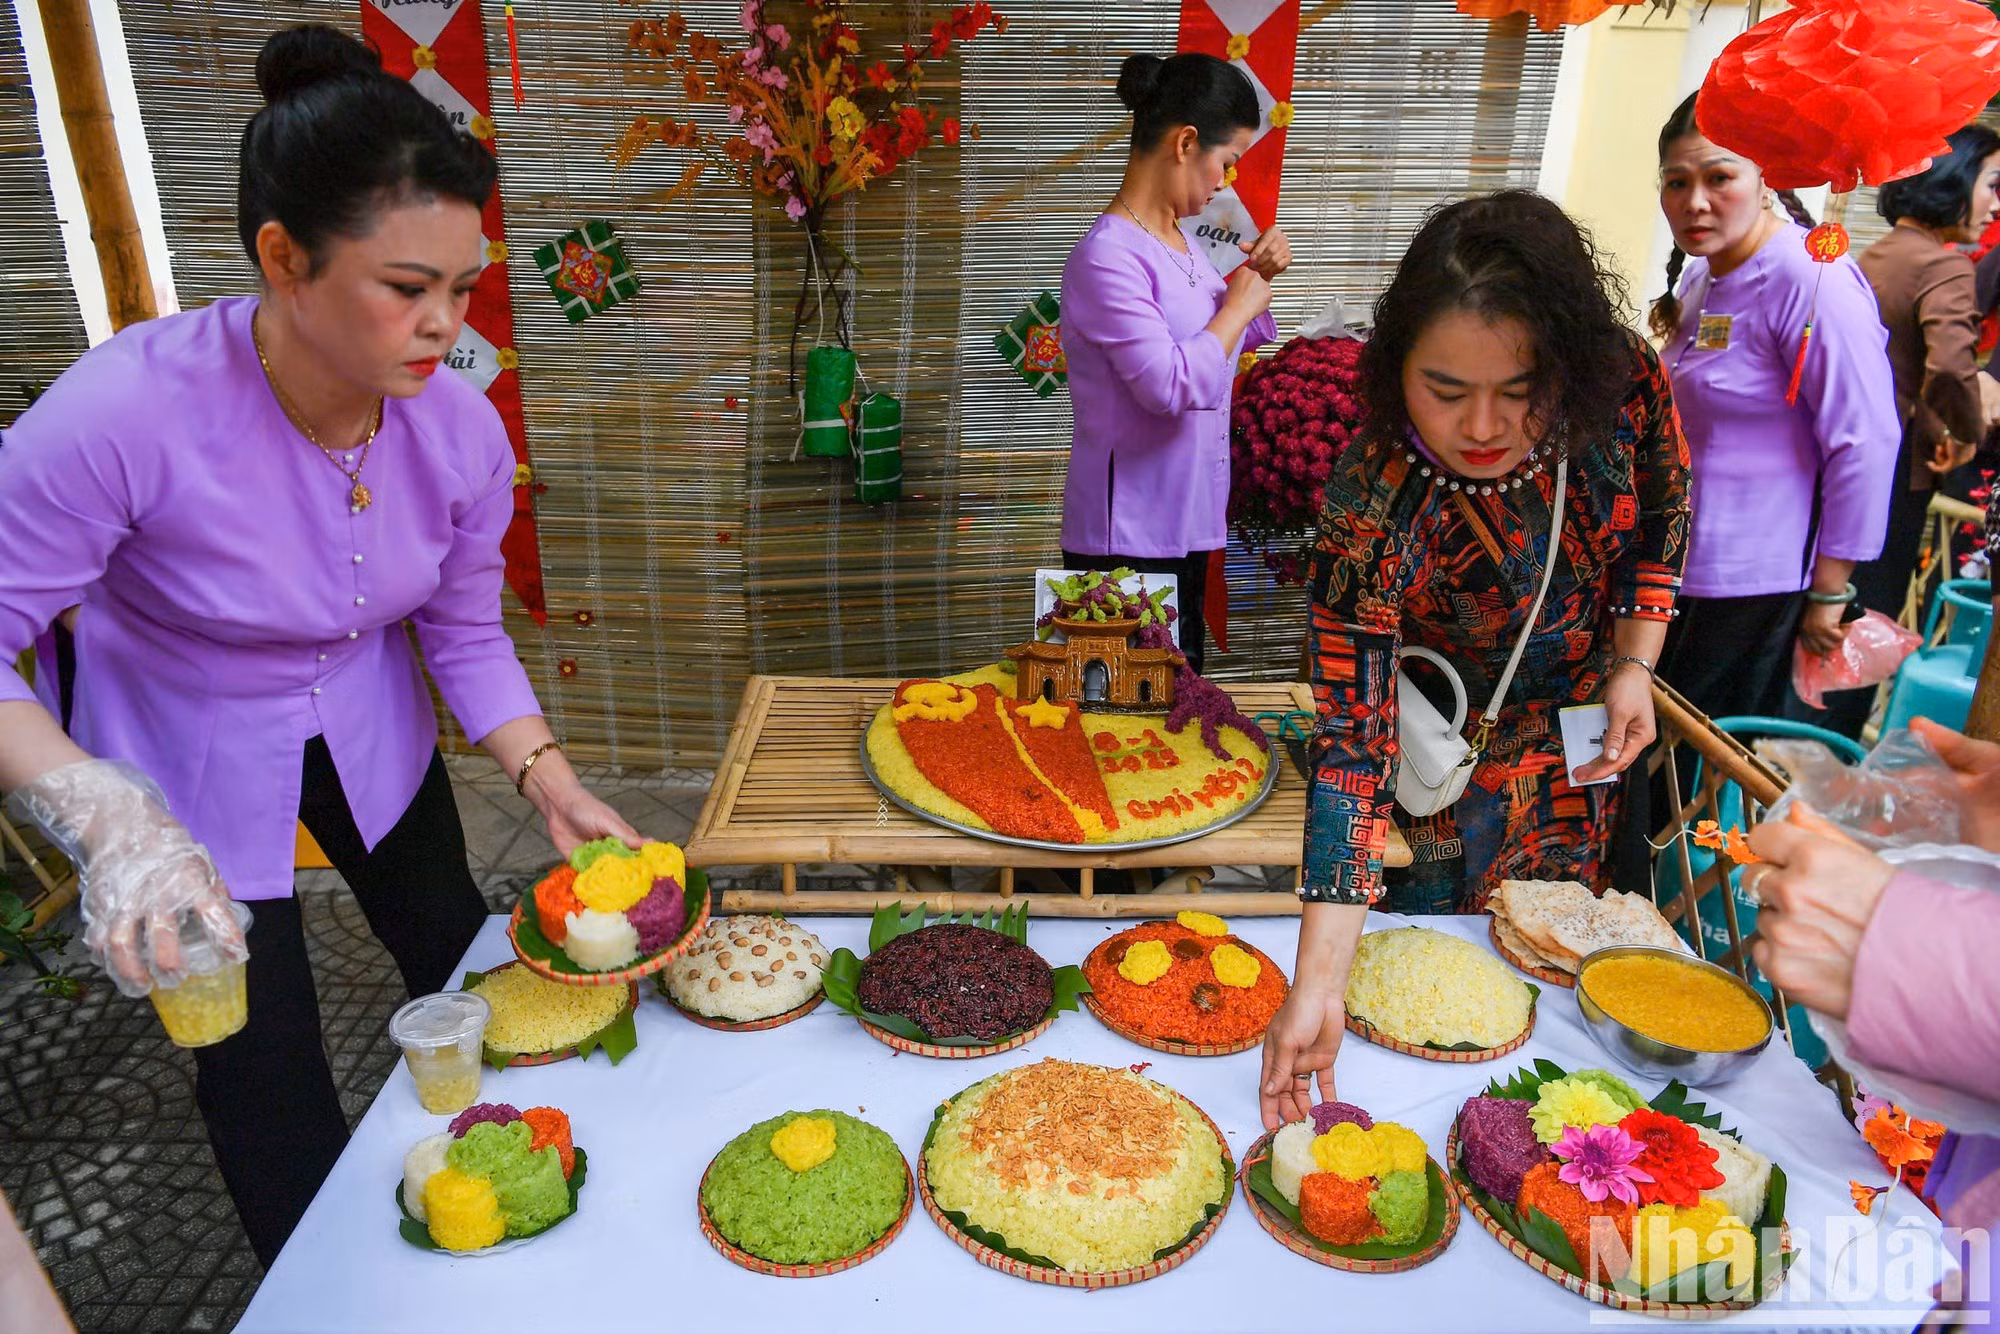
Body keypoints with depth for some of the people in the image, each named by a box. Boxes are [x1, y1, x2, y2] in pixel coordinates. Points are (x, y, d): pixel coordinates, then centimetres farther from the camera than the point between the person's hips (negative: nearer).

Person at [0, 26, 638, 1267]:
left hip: (368, 730, 4)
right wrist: (113, 816, -43)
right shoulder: (131, 410, -34)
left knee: (459, 959, 18)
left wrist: (548, 778, -18)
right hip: (190, 766, -4)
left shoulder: (462, 429, -20)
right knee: (261, 1054, 6)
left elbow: (465, 633, -7)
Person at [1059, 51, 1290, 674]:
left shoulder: (1179, 239, 10)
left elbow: (1224, 348, 25)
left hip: (1185, 522, 9)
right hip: (1128, 536, -9)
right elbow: (1173, 384, -27)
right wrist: (1241, 303, -13)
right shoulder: (1106, 257, -18)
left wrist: (1257, 278, 8)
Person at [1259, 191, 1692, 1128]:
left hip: (1580, 731, 4)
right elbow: (1352, 743, -40)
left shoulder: (1625, 384, -26)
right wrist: (1318, 982, -45)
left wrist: (1635, 667, -11)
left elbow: (1662, 524, -3)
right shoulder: (1372, 513, -38)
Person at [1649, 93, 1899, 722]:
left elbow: (1865, 446, -20)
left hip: (1751, 582, -9)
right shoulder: (1701, 275, 8)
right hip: (1682, 560, 9)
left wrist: (1828, 593, -17)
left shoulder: (1811, 279, -20)